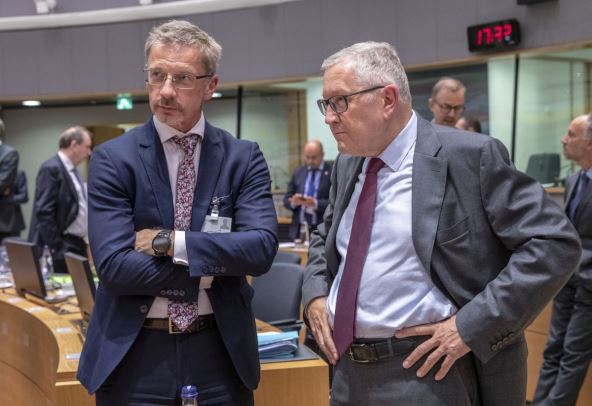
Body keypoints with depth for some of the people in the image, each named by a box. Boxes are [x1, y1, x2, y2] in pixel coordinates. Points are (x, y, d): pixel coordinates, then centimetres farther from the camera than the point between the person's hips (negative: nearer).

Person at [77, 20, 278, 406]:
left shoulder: (244, 157, 0)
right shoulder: (113, 159, -5)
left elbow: (262, 248, -13)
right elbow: (114, 266, -14)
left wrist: (171, 242, -18)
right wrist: (209, 267, -14)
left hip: (219, 350, 2)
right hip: (134, 357, -1)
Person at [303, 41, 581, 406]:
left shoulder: (470, 156, -13)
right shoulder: (346, 166, 8)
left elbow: (555, 243, -15)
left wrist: (471, 325, -19)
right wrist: (315, 294, 5)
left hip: (427, 372, -6)